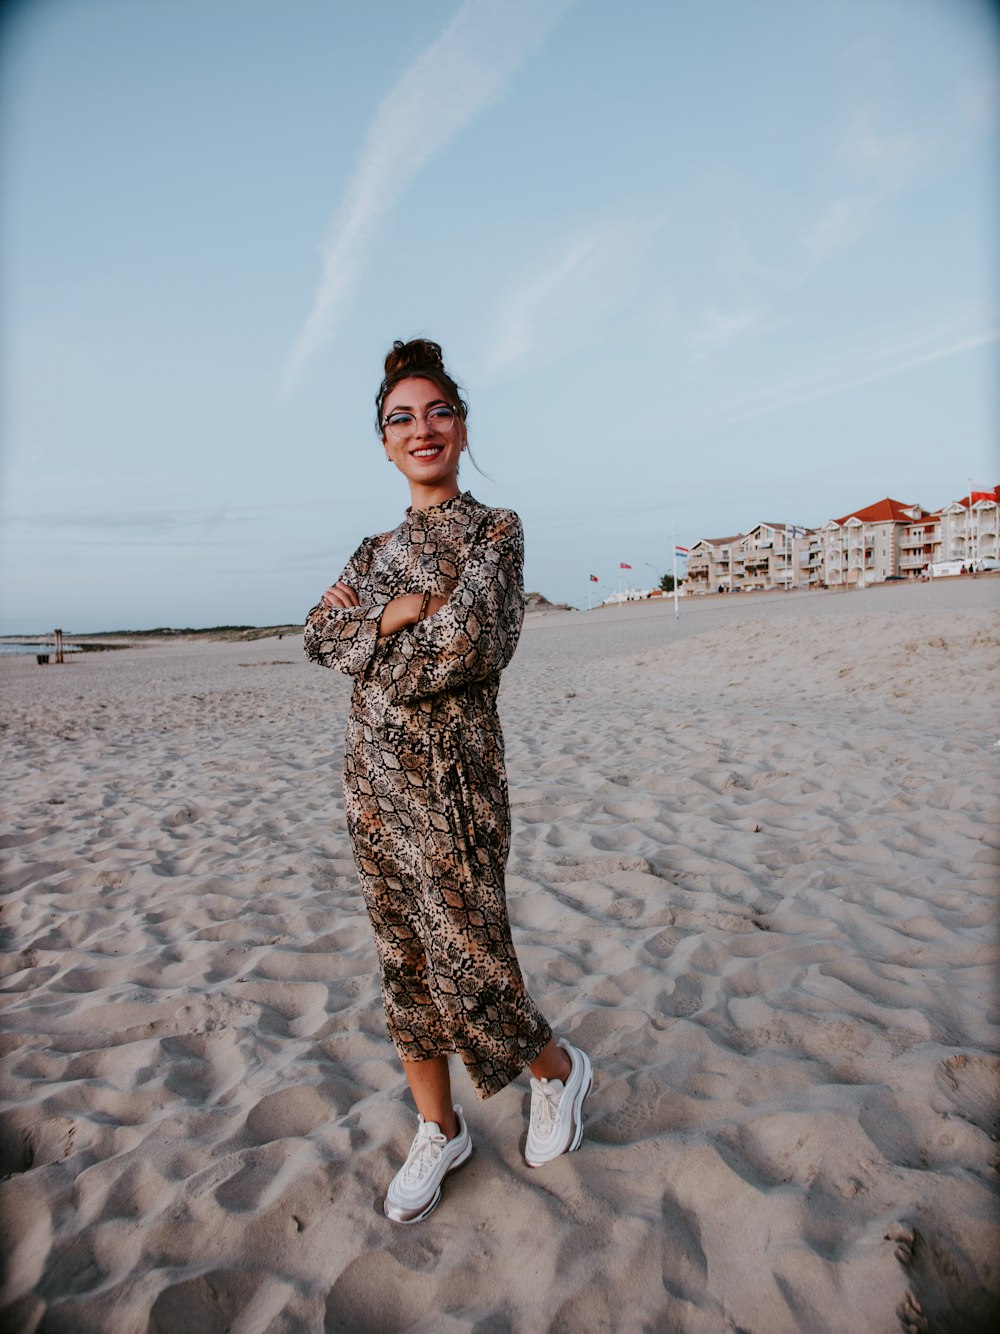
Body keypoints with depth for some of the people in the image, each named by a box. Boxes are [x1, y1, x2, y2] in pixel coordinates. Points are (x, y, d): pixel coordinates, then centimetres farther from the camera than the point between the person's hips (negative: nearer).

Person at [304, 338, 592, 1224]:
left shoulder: (494, 530, -5)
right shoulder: (378, 549, 14)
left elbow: (468, 647, -19)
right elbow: (320, 635, 1)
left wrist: (367, 629, -5)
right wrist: (398, 612, -14)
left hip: (452, 775, -6)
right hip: (374, 775, 7)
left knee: (466, 959, 1)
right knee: (404, 959, 14)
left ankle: (559, 1070, 33)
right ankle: (438, 1129, 35)